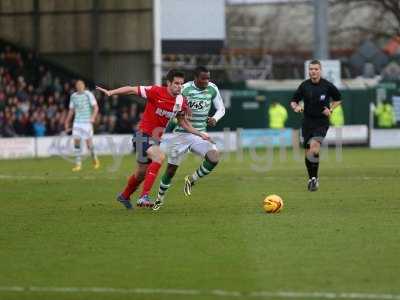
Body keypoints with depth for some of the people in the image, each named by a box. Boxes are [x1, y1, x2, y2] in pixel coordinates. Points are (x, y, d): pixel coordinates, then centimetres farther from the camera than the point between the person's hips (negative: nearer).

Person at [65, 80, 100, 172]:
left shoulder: (88, 94, -4)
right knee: (76, 142, -6)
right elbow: (71, 110, 20)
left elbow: (96, 107, -6)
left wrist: (93, 117, -22)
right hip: (77, 122, 4)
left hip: (87, 122, -4)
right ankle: (78, 164, -2)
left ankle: (95, 160, 21)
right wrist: (67, 122, 19)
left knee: (89, 142, -5)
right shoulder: (73, 96, 10)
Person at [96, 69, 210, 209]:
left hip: (156, 138, 7)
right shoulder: (156, 92, -18)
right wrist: (110, 92, -23)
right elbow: (132, 90, -14)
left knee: (142, 173, 19)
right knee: (159, 156, -31)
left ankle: (124, 196, 45)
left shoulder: (181, 101, -1)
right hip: (144, 134, -7)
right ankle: (144, 196, -32)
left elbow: (183, 122, 13)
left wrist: (200, 134, 8)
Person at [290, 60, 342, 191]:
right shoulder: (304, 85, 0)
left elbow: (338, 99, 11)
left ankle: (315, 177, -13)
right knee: (308, 152, 5)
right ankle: (311, 178, 23)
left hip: (322, 122, -3)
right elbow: (294, 101, 9)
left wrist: (331, 109, -5)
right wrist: (296, 107, -13)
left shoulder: (327, 86, -4)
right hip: (307, 122, 3)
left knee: (314, 147, -24)